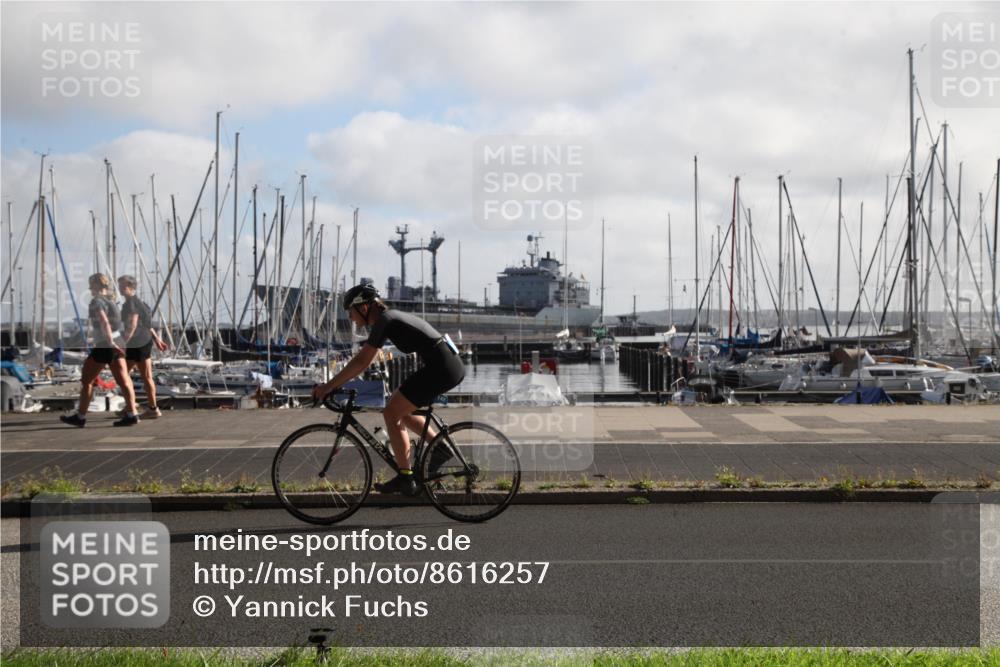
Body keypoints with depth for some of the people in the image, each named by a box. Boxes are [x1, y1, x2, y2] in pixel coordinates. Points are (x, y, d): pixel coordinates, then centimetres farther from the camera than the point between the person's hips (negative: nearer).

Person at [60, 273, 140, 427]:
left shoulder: (96, 302, -9)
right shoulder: (110, 301, 17)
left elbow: (104, 322, -23)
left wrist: (111, 342, -31)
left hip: (103, 347, -8)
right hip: (115, 346, 8)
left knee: (86, 380, 4)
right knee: (123, 380, 0)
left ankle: (80, 417, 11)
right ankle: (131, 414, -8)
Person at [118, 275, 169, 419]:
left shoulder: (132, 302, -13)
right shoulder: (131, 302, 18)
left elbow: (132, 325, -24)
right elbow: (146, 323, 22)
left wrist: (123, 342, -28)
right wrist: (156, 339, 24)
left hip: (141, 344, -10)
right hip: (134, 346, 10)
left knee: (146, 376, -3)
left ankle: (153, 409, 4)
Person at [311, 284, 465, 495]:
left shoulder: (384, 321, -9)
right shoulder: (390, 317, 19)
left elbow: (361, 362, -13)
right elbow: (363, 358, 23)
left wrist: (329, 386, -7)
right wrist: (337, 383, 20)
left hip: (441, 368, -10)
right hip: (453, 366, 10)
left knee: (391, 414, -3)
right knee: (400, 410, 20)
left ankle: (405, 479, -1)